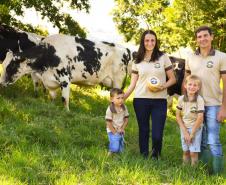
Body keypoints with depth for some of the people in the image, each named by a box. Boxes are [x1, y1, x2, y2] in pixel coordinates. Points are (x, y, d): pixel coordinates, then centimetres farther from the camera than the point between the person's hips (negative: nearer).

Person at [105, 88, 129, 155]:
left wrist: (122, 128, -4)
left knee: (121, 150, 7)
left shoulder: (124, 108, -2)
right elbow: (109, 122, -15)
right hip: (112, 131, -5)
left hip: (121, 131, 5)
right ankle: (110, 154, 8)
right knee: (115, 148, -17)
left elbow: (126, 119, 6)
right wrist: (114, 132, -14)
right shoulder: (110, 109, -18)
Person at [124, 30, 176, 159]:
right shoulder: (138, 61, 8)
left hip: (159, 101, -2)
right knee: (143, 132, 10)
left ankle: (155, 157, 22)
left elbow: (173, 79, 5)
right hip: (141, 101, 2)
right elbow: (132, 84, 8)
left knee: (157, 135, -6)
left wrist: (162, 87, -14)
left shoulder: (163, 57, 3)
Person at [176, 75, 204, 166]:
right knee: (185, 151, 8)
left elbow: (200, 118, -16)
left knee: (193, 152, -5)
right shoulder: (181, 99, -5)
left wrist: (192, 133, -12)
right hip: (184, 127, 3)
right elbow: (178, 116, 1)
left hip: (196, 128, -3)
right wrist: (185, 131, -5)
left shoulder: (199, 100, -15)